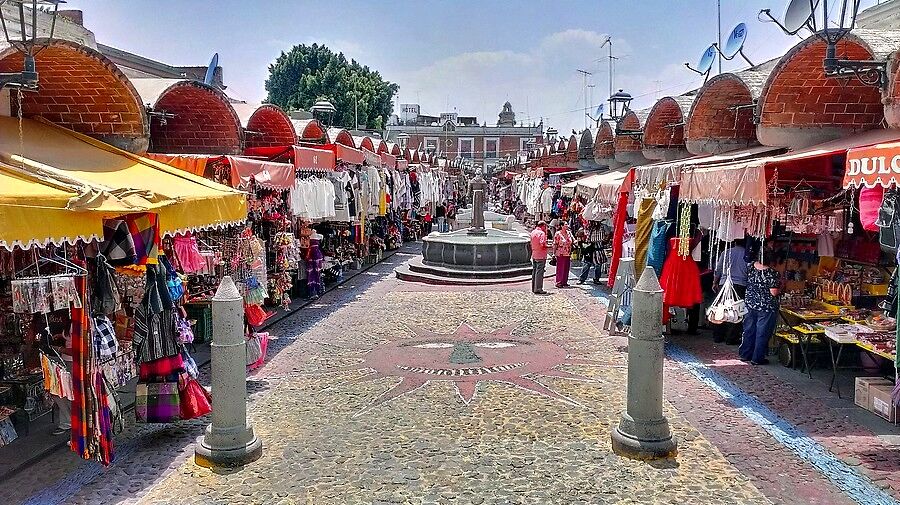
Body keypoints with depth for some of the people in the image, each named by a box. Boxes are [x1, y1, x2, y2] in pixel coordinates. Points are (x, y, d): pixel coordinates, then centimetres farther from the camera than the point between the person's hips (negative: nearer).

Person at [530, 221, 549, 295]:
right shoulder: (542, 233, -14)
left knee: (534, 271, 13)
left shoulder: (533, 232, 11)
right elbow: (542, 245, -20)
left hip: (534, 255, 8)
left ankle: (534, 288, 18)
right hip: (541, 255, -8)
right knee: (539, 272, -5)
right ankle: (538, 289, -5)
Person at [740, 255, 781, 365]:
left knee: (749, 331, 17)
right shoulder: (772, 273, -21)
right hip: (766, 307, -5)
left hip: (750, 303, 6)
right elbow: (774, 292, -19)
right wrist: (779, 284, -3)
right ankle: (757, 358, 14)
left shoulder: (750, 267, -4)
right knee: (762, 333, 7)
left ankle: (744, 354, 26)